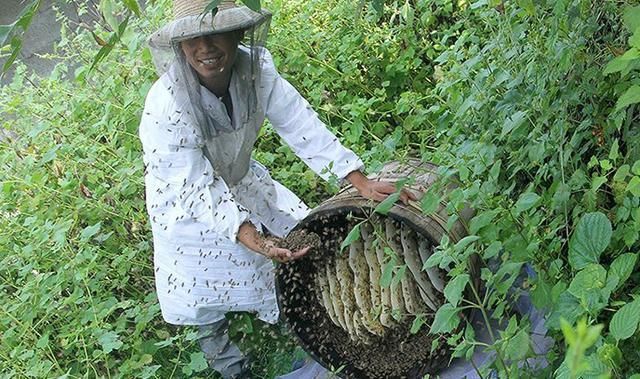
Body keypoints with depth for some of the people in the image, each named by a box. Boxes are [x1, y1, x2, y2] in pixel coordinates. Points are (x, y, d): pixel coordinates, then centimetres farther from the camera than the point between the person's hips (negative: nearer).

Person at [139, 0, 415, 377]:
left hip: (240, 180, 5)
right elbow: (200, 189, -35)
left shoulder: (256, 67, -25)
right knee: (206, 293, 0)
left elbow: (301, 125, -24)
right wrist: (252, 238, -45)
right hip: (186, 199, -4)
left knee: (300, 242, 7)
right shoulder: (166, 105, -37)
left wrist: (362, 182, -29)